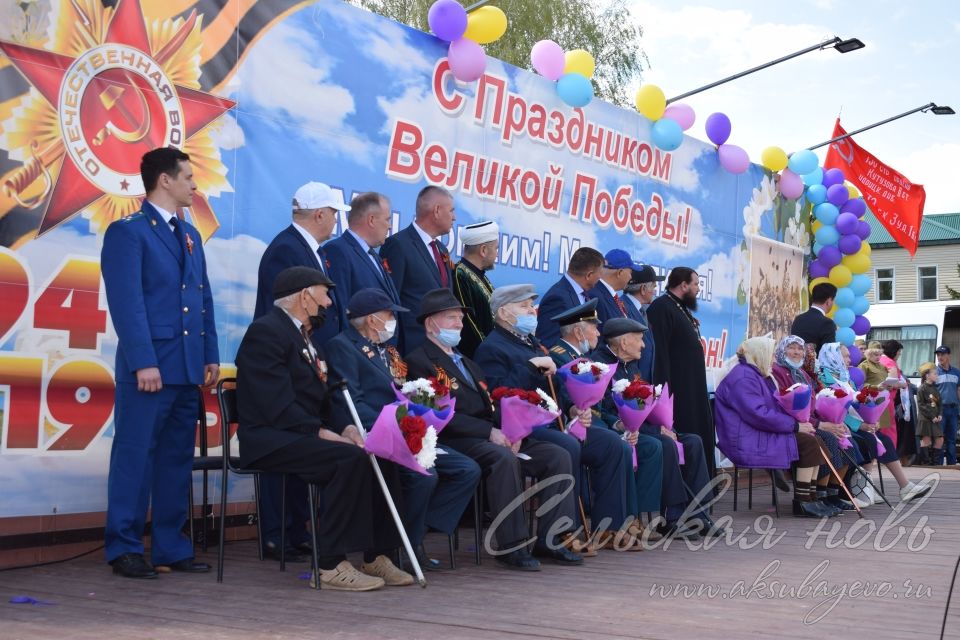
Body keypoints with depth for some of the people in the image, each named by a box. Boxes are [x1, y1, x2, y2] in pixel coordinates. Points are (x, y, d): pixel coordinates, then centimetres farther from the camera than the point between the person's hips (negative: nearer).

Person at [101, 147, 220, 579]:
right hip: (148, 367, -7)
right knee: (135, 456, -1)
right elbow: (127, 302, -12)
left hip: (188, 367, 7)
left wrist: (210, 356, 11)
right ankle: (125, 549, 7)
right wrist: (144, 362, -18)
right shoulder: (127, 231, -5)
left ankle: (171, 547, 18)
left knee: (177, 459, 10)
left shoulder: (190, 235, 19)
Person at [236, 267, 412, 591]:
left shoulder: (302, 336, 21)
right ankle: (332, 566, -23)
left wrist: (346, 427, -3)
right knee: (350, 458, -29)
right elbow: (278, 406, -21)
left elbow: (319, 402, 16)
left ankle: (375, 557, -4)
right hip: (270, 439, -9)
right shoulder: (265, 331, -10)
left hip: (301, 434, 9)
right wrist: (323, 433, -24)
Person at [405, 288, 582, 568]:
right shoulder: (419, 361, -1)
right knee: (504, 458, -36)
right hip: (457, 442, -8)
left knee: (558, 456, -8)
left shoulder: (468, 363, 28)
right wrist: (489, 431, -19)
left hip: (492, 438, 8)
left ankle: (549, 540, -6)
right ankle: (511, 547, -26)